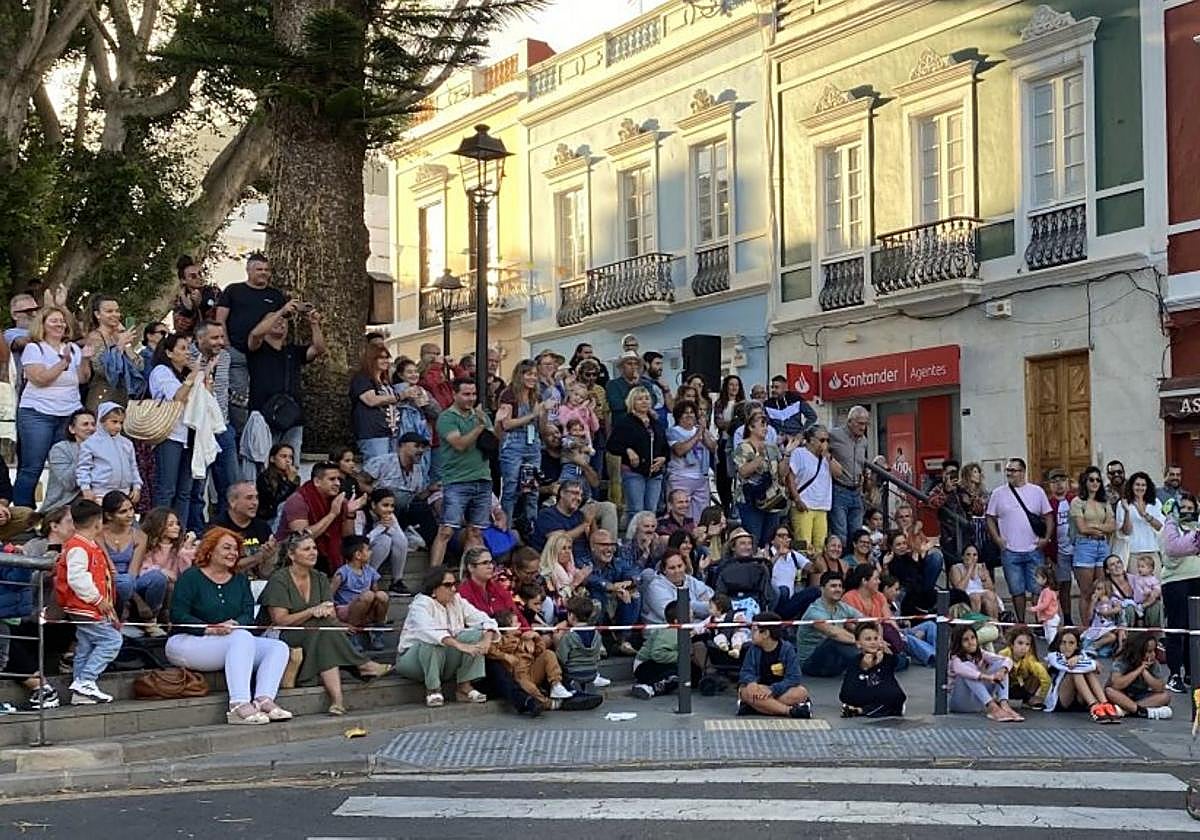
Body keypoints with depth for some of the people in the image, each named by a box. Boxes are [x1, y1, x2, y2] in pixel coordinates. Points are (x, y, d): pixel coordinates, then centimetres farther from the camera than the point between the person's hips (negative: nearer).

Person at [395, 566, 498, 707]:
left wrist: (487, 639, -25)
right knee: (431, 642, -38)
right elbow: (429, 630, -36)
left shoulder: (458, 601, 4)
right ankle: (432, 689, -22)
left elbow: (484, 620, -2)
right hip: (413, 658, -6)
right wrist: (459, 645, -47)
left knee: (476, 634, -14)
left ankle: (465, 686, -17)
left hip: (446, 660, 6)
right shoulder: (421, 604, -16)